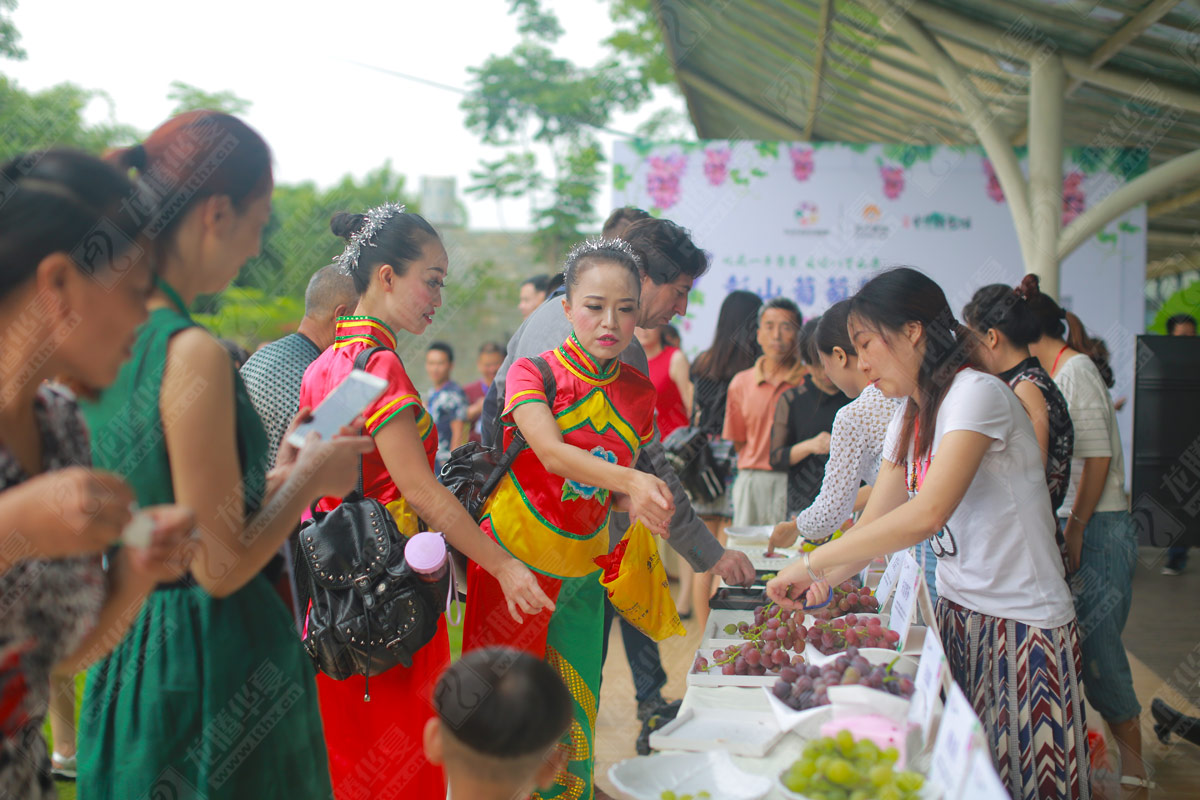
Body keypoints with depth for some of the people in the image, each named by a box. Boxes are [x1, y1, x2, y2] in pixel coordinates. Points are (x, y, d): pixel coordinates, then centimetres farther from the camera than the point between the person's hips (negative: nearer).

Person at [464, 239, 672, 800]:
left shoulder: (638, 393, 5)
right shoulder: (533, 372, -10)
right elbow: (552, 453, -27)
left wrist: (642, 500, -9)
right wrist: (630, 481, -40)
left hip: (581, 572, 4)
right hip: (513, 560, -4)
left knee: (571, 722, 8)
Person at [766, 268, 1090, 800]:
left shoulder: (976, 393, -16)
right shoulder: (907, 421, 11)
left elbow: (929, 513, -27)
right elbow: (872, 527, 9)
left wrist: (813, 562, -24)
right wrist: (810, 588, -6)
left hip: (1021, 624, -8)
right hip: (957, 612, 8)